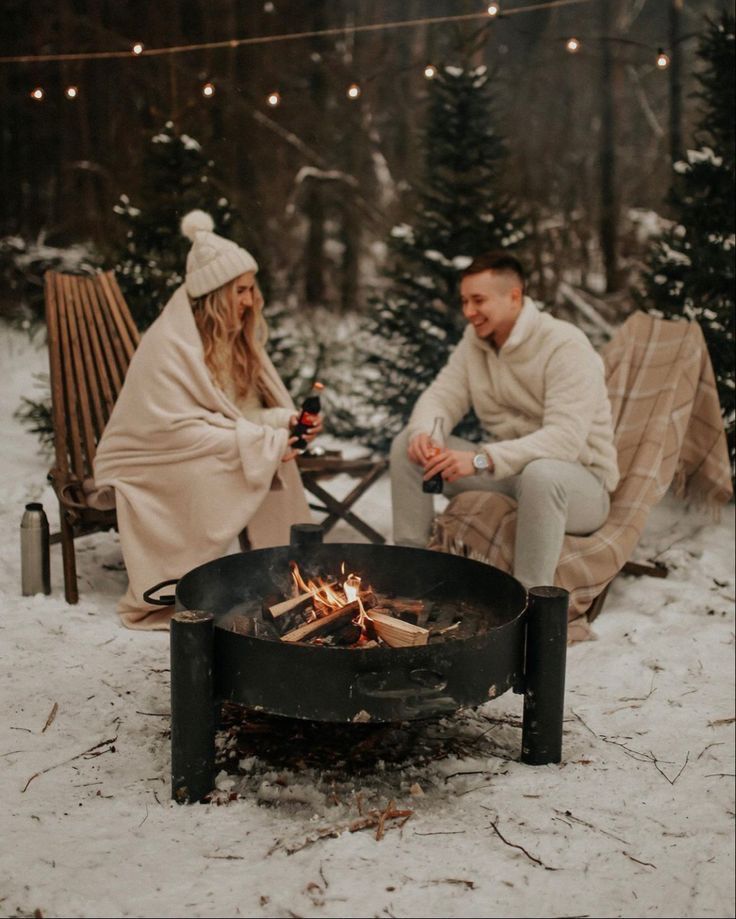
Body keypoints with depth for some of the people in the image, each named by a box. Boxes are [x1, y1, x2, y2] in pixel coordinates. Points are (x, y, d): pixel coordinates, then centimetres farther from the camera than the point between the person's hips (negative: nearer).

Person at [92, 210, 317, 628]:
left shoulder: (237, 338, 5)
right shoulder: (168, 346, -20)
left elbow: (244, 414, 8)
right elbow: (176, 429, -25)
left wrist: (288, 421, -14)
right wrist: (257, 441, -27)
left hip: (208, 455, 7)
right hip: (153, 466, -7)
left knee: (274, 463, -17)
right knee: (216, 474, -33)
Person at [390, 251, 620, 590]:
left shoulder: (564, 346, -20)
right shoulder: (475, 340, 4)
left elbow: (566, 439, -30)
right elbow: (442, 397, 1)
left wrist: (482, 460, -40)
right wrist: (423, 434, -25)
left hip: (578, 477, -6)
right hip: (504, 469, 7)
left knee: (540, 474, -42)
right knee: (406, 445, -6)